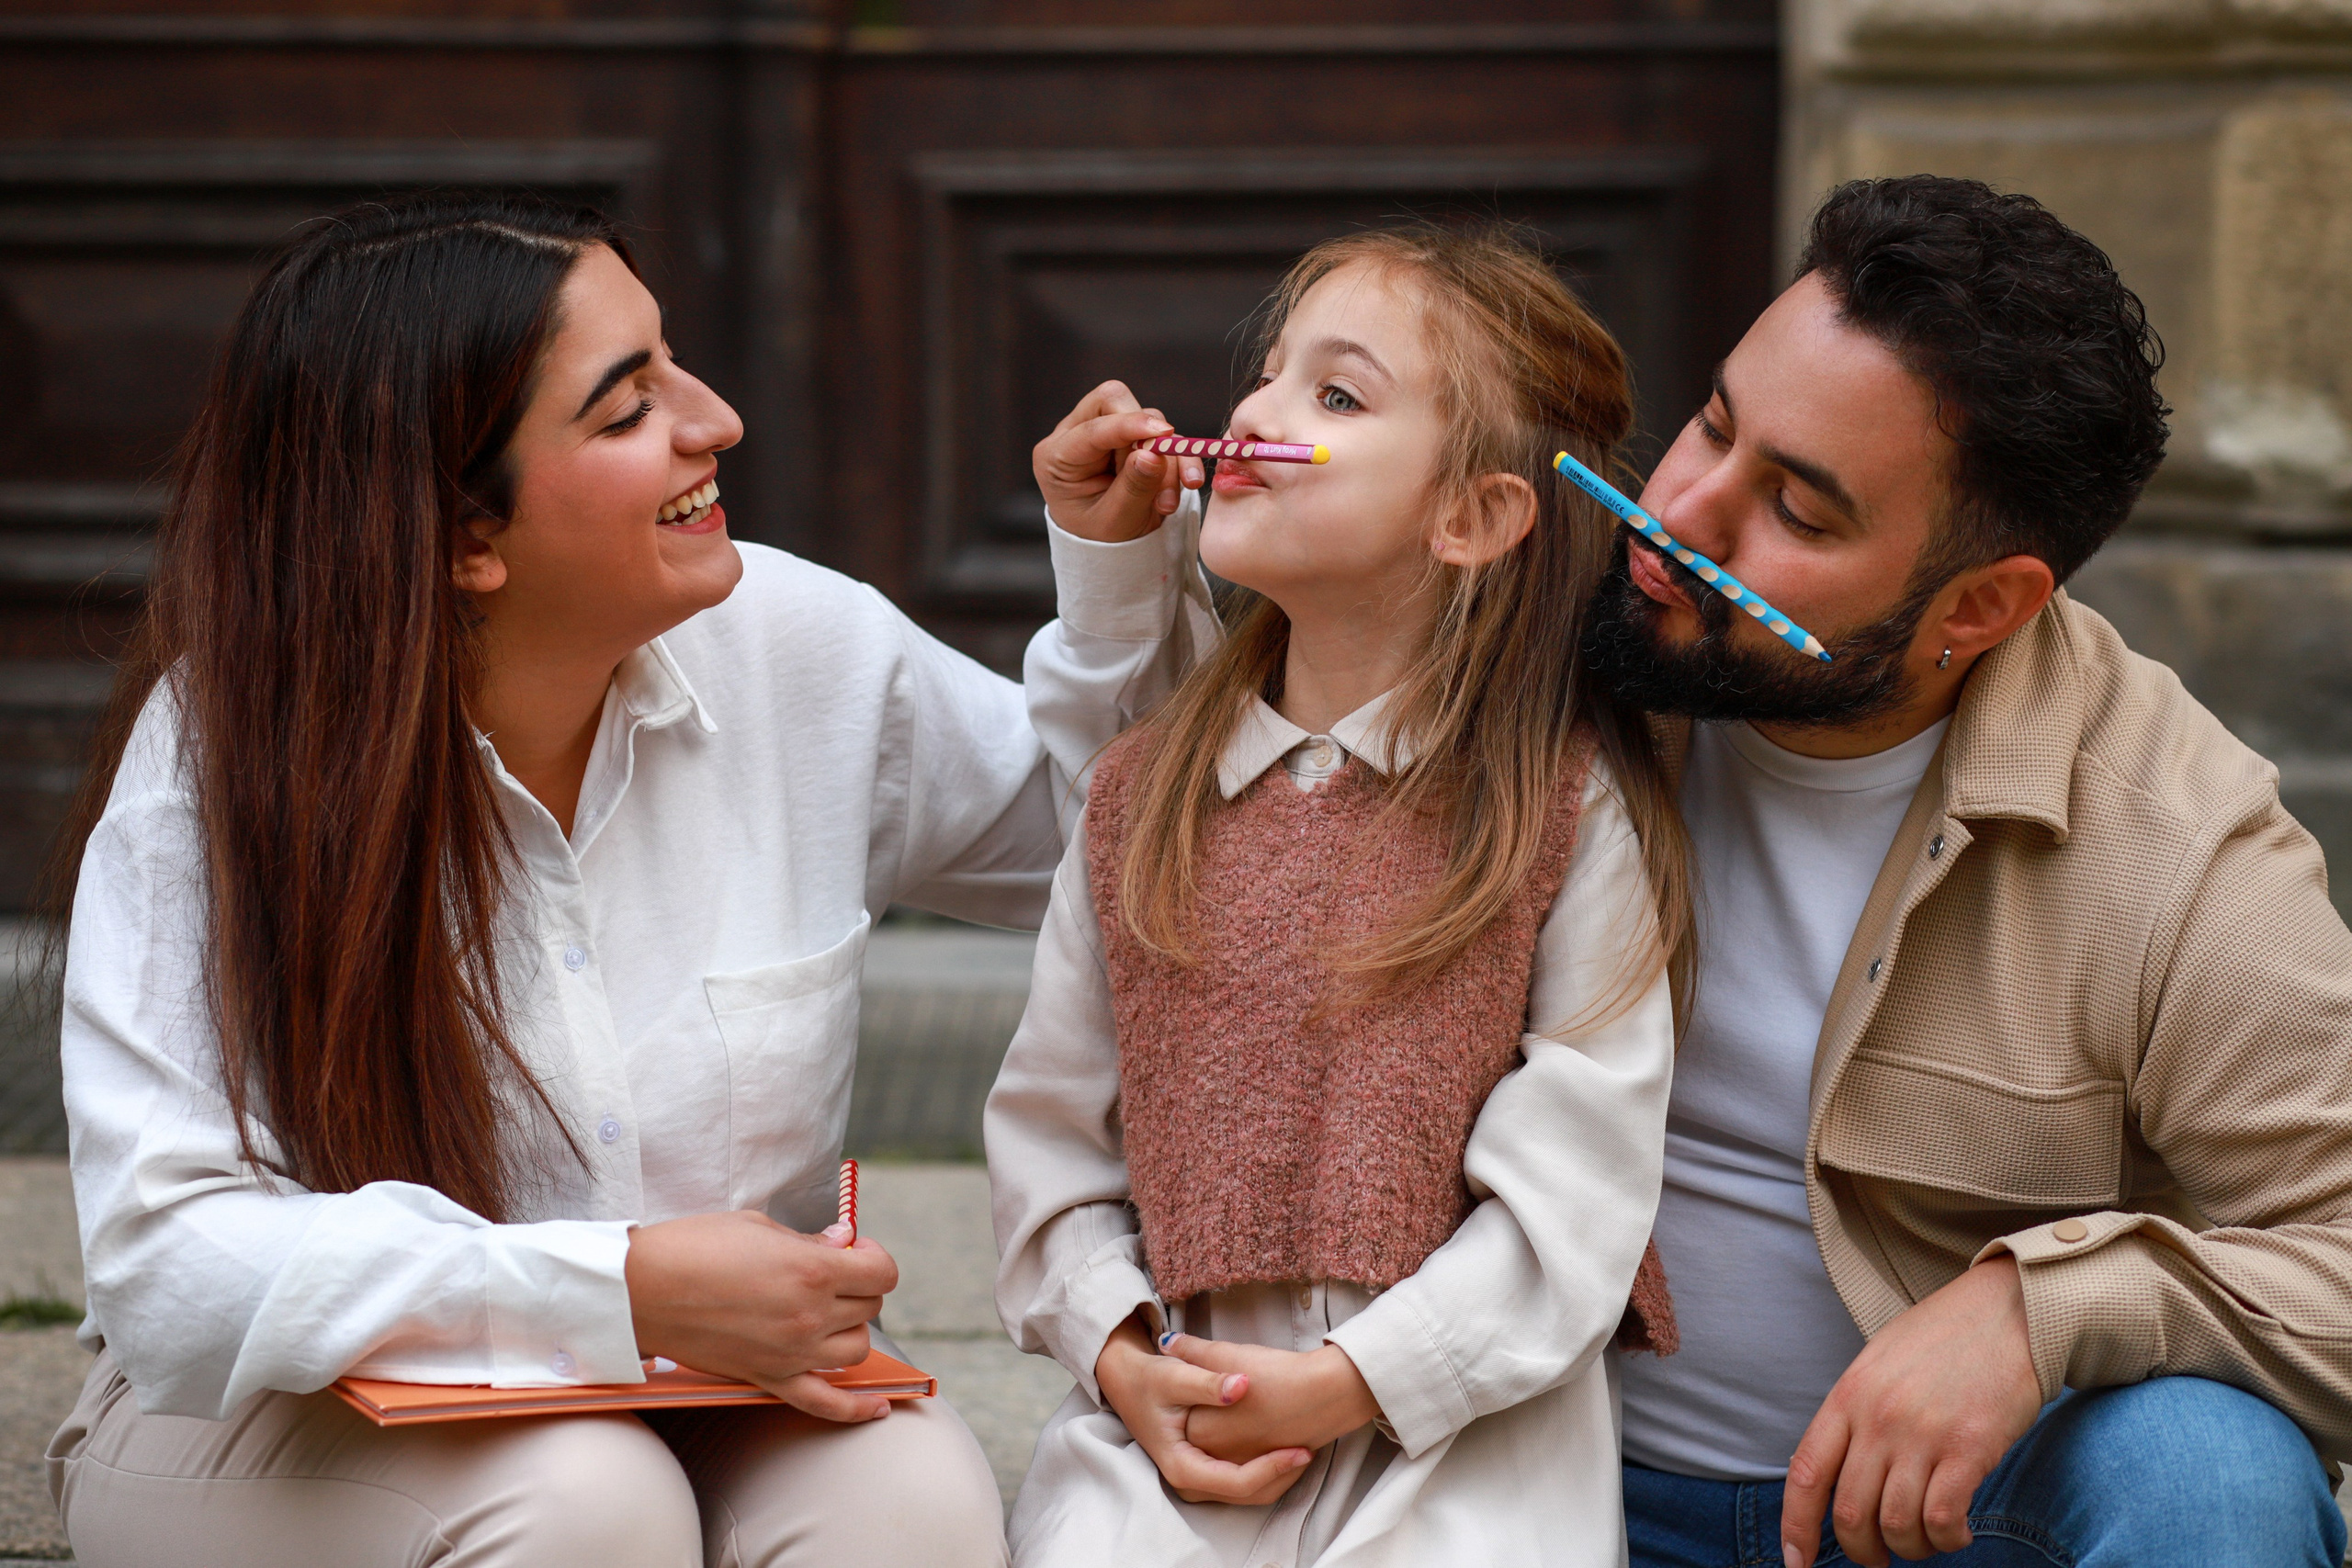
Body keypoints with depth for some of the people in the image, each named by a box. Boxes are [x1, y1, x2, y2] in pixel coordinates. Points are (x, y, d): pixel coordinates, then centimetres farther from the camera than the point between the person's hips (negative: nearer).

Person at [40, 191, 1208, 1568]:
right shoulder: (223, 751, -15)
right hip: (310, 1423, -2)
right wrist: (628, 1295, -31)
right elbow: (168, 1261, -24)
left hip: (713, 1403, 3)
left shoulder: (797, 647, -4)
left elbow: (1082, 838, 15)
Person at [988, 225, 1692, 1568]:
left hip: (1461, 1421, -2)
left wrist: (1347, 1383, -13)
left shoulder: (1573, 812, -2)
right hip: (1177, 1415, 3)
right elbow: (1053, 1132, 11)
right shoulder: (1142, 799, 11)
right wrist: (1121, 1359, -5)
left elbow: (1572, 1189, -7)